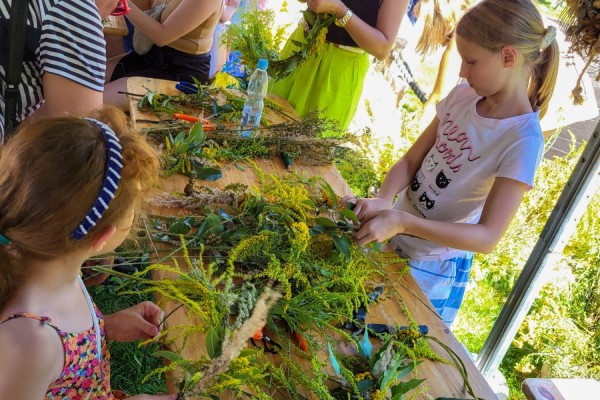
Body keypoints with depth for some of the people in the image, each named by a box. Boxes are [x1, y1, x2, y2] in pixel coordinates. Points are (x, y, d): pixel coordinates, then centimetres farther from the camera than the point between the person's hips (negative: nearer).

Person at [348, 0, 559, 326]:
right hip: (392, 239, 6)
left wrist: (402, 221, -35)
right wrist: (383, 200, -21)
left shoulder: (523, 140, -24)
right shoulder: (463, 96, -6)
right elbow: (411, 161, -1)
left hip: (432, 269, -5)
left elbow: (488, 236, -26)